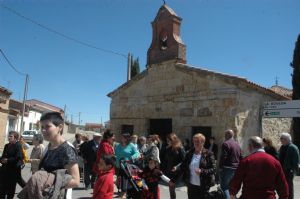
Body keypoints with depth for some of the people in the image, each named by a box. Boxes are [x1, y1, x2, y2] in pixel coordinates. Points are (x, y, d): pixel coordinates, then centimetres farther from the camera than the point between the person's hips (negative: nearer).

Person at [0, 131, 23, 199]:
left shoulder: (18, 146, -12)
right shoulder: (7, 146, 10)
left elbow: (18, 158, -19)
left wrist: (8, 160, -17)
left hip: (14, 169, -6)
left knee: (11, 186, 7)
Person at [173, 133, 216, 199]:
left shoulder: (208, 154, -8)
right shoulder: (189, 153, 4)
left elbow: (214, 169, -11)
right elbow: (184, 165, 8)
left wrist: (202, 171, -25)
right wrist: (177, 168, -13)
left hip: (203, 187, -4)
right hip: (191, 185, 4)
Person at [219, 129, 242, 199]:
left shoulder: (226, 143, -12)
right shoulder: (237, 145, 12)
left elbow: (223, 157, -17)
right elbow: (241, 158, 14)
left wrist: (220, 167, -10)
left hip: (227, 168, -8)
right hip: (236, 169, 8)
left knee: (224, 187, -3)